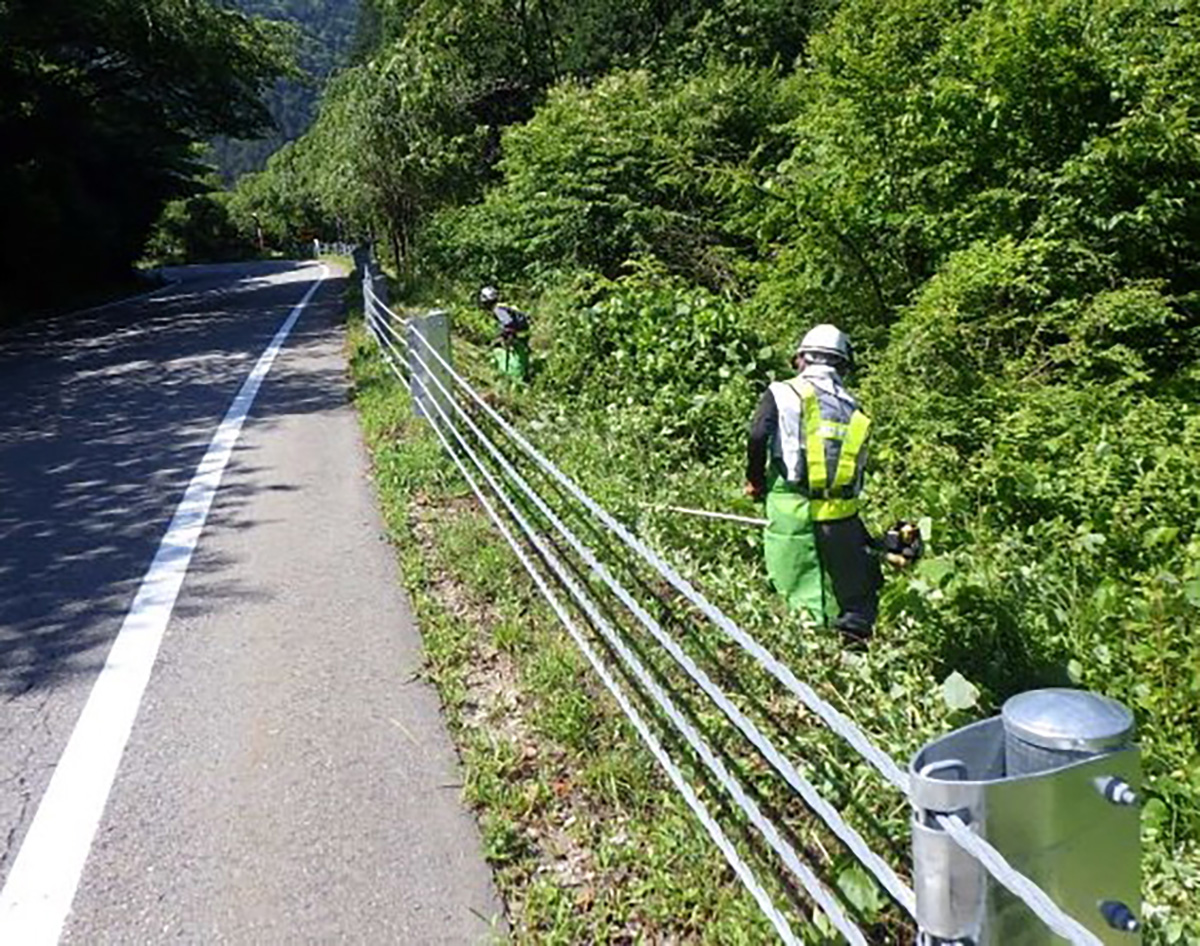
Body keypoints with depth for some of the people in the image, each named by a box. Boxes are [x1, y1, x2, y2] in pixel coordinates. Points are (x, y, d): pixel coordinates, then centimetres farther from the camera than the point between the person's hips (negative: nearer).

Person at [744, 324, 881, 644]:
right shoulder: (853, 408, 13)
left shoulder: (783, 393, 2)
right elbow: (858, 469, 17)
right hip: (840, 514, 2)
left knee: (800, 598, 7)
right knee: (858, 593, 17)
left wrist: (756, 481, 3)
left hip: (791, 511, -2)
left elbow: (758, 437, -13)